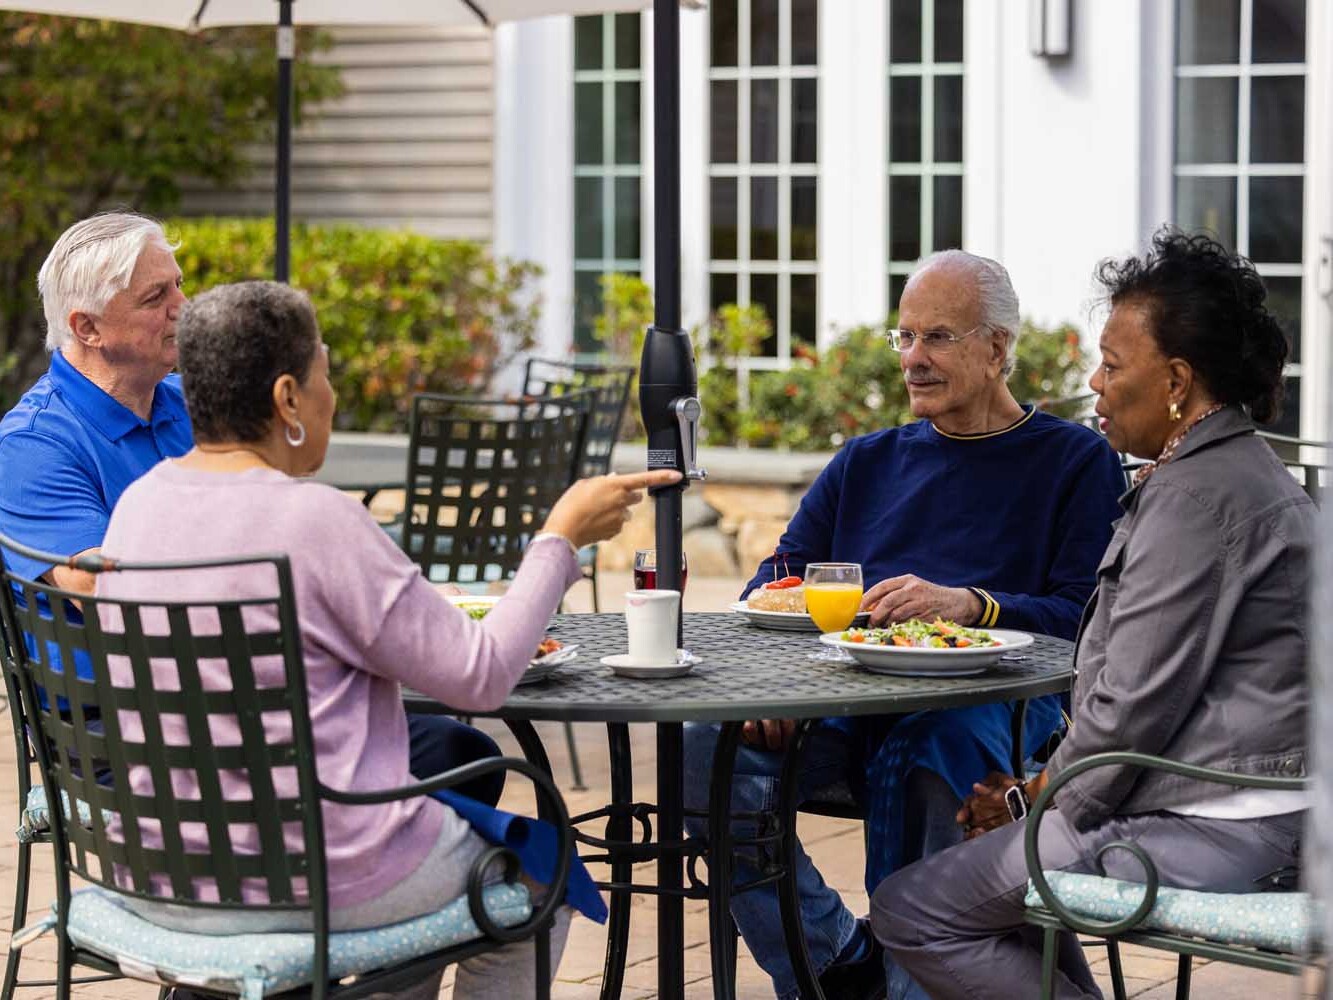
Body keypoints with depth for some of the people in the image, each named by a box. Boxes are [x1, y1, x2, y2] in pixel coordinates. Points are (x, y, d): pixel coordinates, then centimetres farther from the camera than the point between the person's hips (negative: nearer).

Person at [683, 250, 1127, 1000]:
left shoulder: (1076, 461, 10)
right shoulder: (867, 464, 26)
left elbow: (1085, 621, -3)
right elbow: (775, 581, 16)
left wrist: (967, 603, -21)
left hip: (996, 697, -5)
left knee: (921, 758, -39)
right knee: (710, 753, -23)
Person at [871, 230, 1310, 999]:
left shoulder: (1197, 495, -19)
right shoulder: (1245, 474, 16)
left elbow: (1136, 705, -21)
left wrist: (1044, 806, -5)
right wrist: (1044, 787, 11)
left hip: (1203, 832, -11)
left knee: (909, 912, -6)